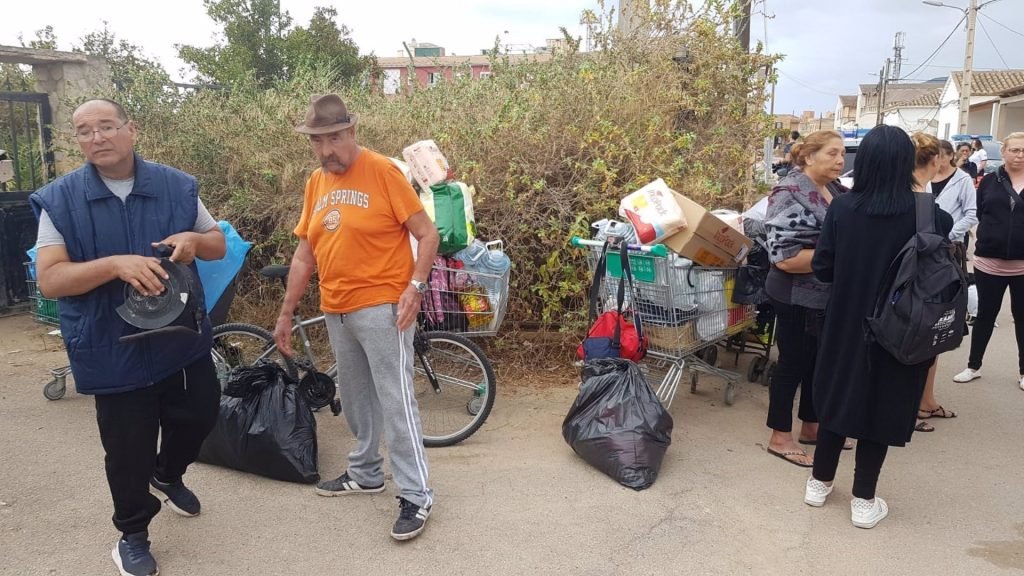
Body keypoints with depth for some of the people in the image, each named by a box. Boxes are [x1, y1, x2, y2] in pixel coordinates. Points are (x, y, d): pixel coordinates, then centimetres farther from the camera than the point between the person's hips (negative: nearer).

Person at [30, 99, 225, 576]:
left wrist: (194, 240, -17)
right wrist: (116, 264, -30)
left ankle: (168, 475, 49)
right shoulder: (60, 199, -7)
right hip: (113, 350, -3)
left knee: (199, 415, 17)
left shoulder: (177, 186, 0)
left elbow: (219, 245, 8)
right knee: (128, 450, 7)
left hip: (183, 339, 3)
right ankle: (133, 534, 32)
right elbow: (49, 280, -13)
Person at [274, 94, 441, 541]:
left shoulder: (382, 171, -9)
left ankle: (416, 495, 4)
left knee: (395, 402, -5)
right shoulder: (315, 182, 11)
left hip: (381, 307, -7)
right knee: (355, 400, 17)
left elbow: (427, 233, -9)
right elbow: (304, 255, 14)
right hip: (336, 311, 7)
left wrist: (414, 286, -21)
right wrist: (286, 313, 14)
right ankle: (365, 473, 34)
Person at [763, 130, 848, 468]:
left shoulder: (836, 191, 7)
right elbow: (785, 257, -25)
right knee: (794, 363, 2)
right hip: (798, 297, -8)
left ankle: (811, 426, 34)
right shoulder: (791, 195, -18)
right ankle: (780, 438, 17)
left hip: (828, 296, 8)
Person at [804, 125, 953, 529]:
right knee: (880, 405, 11)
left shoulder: (842, 207, -11)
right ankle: (864, 501, 21)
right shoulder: (928, 215, -15)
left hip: (846, 323, 2)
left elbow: (821, 269, -6)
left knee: (838, 395, 18)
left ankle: (820, 483, 30)